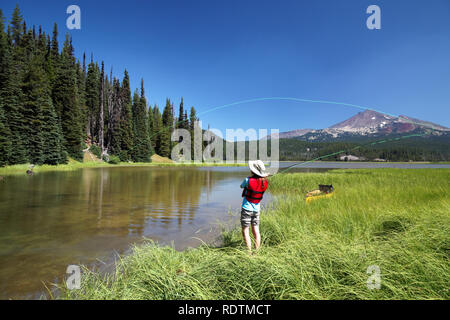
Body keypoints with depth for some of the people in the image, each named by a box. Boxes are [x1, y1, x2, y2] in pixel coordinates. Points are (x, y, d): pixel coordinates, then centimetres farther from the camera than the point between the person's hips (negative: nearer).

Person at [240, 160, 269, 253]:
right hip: (256, 209, 5)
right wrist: (263, 176, 15)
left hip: (247, 208, -5)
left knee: (245, 231, 3)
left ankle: (249, 253, 2)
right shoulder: (265, 182, -5)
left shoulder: (248, 180, -19)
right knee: (256, 231, 13)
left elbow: (241, 186, 3)